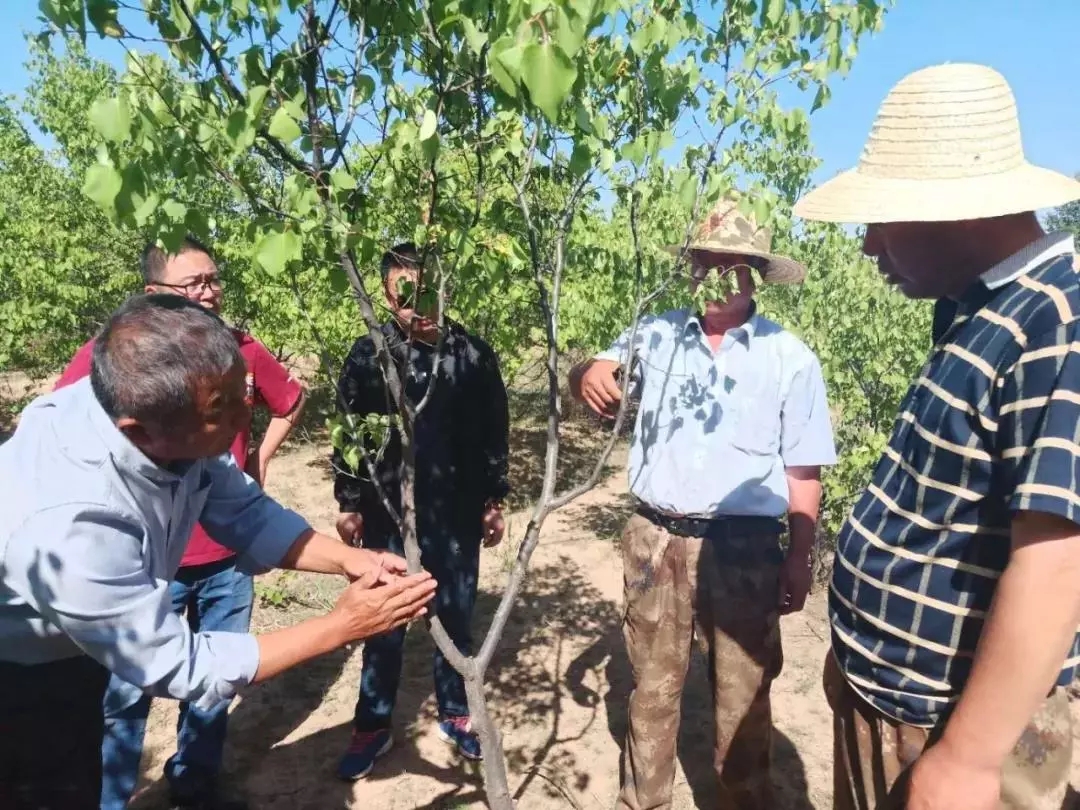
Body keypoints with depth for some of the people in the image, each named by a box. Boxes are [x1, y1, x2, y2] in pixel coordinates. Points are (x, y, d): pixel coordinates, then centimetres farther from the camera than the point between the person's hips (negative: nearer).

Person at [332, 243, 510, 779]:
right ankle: (372, 727, 31)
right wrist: (349, 504, 2)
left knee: (455, 618, 16)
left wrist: (493, 501, 6)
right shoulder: (368, 354, -8)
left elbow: (494, 434, 2)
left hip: (458, 515, 1)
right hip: (388, 515, -1)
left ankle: (455, 714, 36)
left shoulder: (474, 355, -5)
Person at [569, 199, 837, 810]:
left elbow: (803, 473, 0)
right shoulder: (656, 335, 3)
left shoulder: (791, 358, -2)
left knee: (742, 695, 11)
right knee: (653, 685, 16)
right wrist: (589, 373, -16)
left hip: (744, 548, -2)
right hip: (654, 539, 2)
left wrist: (800, 559, 0)